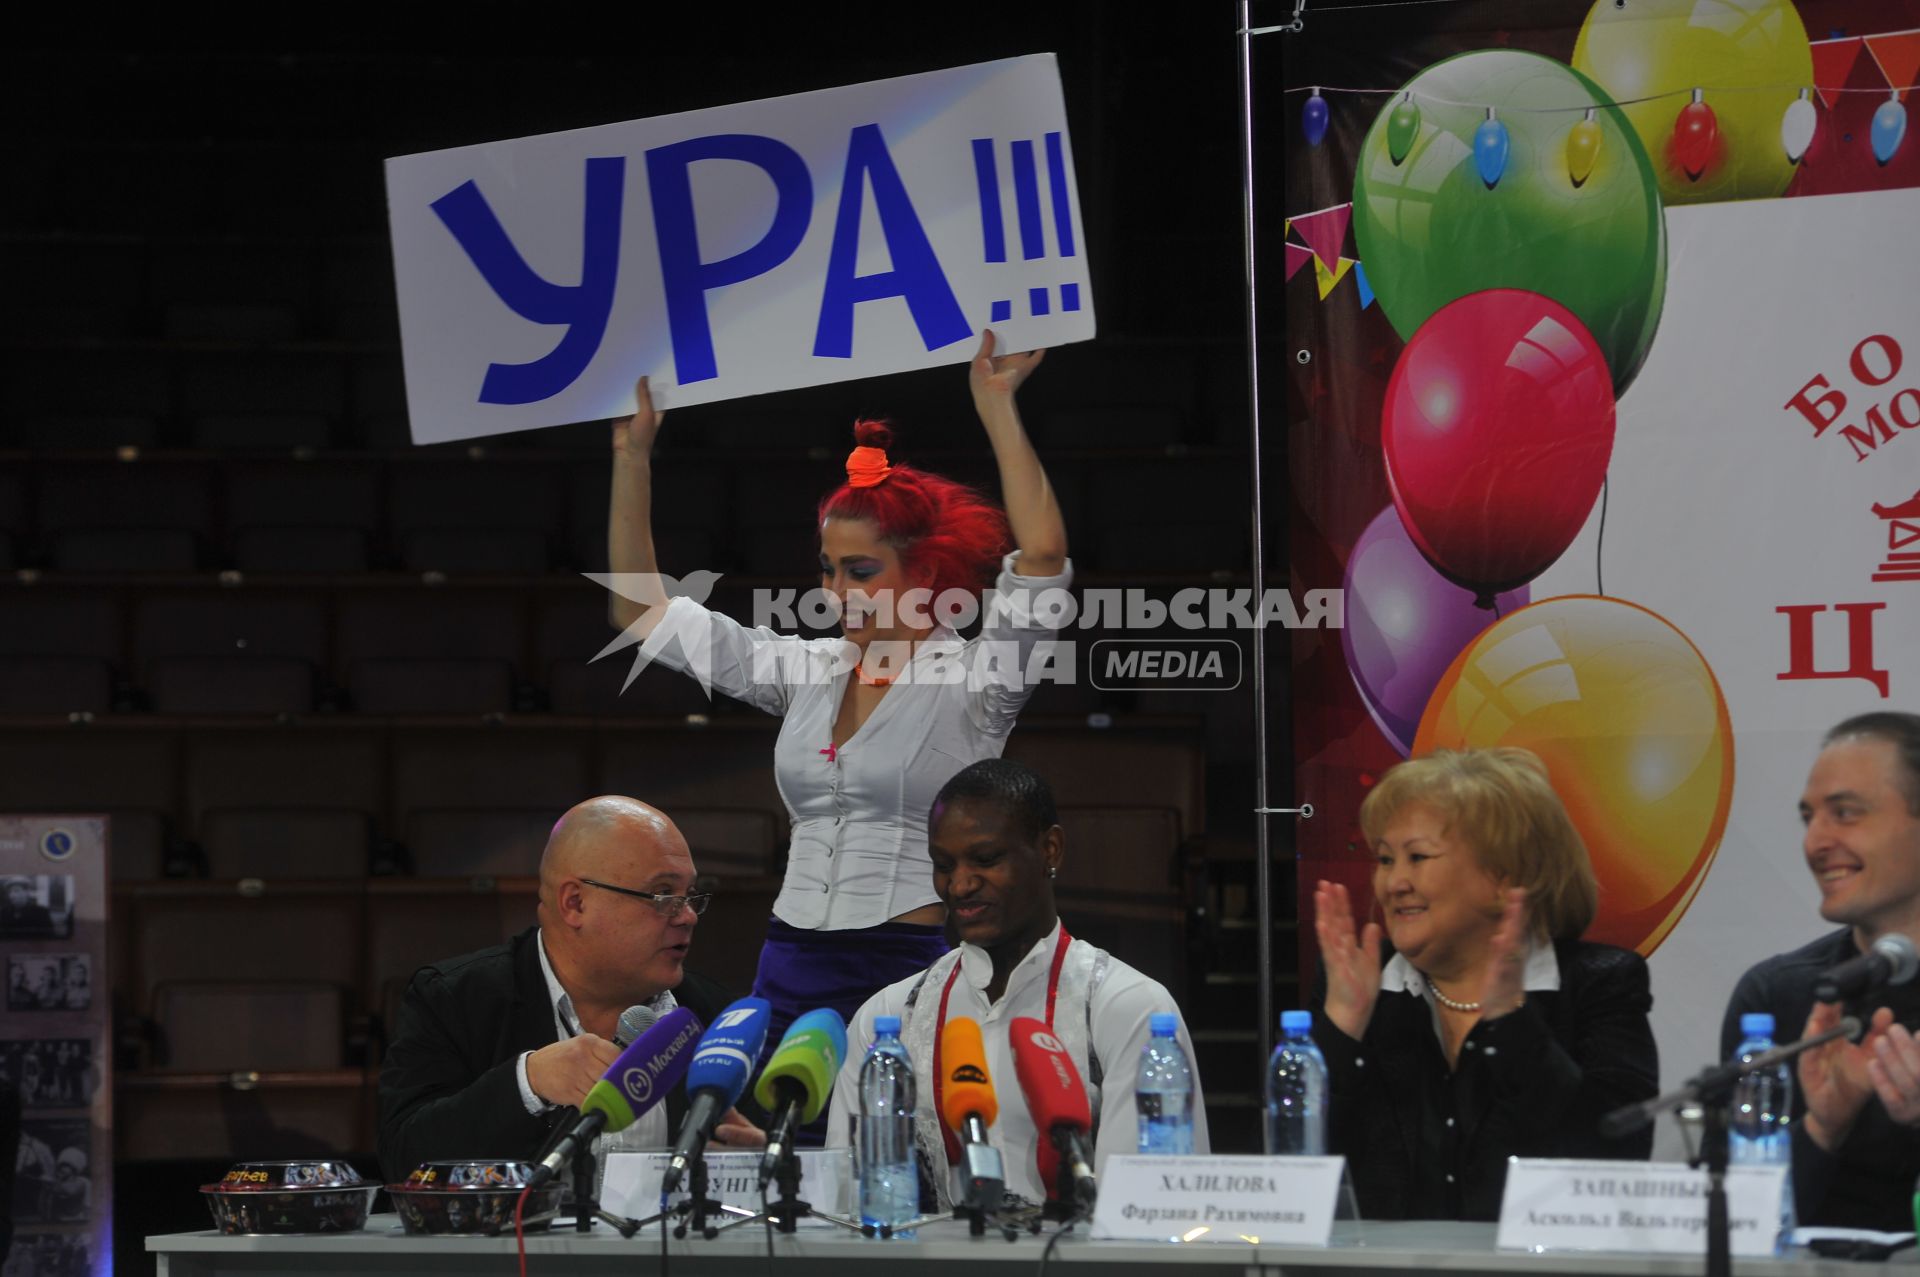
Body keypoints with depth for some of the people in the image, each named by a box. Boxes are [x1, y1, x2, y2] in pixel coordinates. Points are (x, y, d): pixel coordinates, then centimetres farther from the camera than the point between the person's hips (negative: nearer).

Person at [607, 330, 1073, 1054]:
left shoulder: (972, 677, -3)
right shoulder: (805, 670, 13)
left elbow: (1042, 556, -20)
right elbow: (641, 609, 17)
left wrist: (997, 405, -19)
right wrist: (632, 454, 11)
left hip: (917, 968, -5)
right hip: (794, 967, 5)